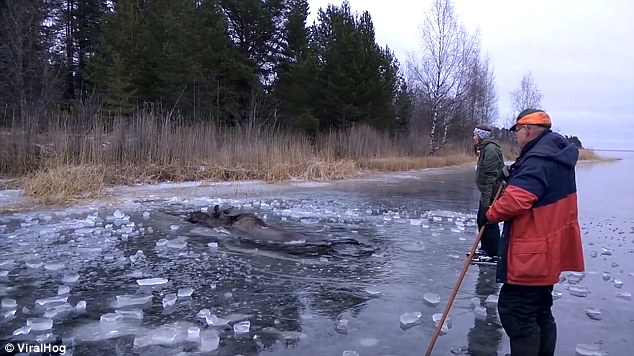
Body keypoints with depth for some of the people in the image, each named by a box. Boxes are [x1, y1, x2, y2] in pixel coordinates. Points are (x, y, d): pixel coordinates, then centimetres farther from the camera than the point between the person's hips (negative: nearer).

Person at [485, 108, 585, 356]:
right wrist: (514, 176, 9)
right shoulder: (556, 154, 11)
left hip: (531, 254, -11)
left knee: (515, 311, -4)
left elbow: (515, 200, -30)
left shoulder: (539, 160, -22)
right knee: (540, 310, 21)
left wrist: (491, 214, -13)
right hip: (547, 250, 11)